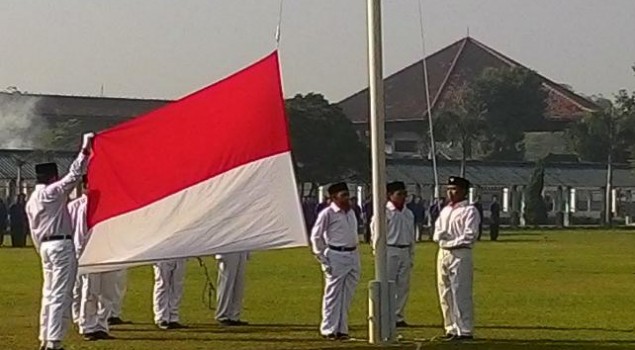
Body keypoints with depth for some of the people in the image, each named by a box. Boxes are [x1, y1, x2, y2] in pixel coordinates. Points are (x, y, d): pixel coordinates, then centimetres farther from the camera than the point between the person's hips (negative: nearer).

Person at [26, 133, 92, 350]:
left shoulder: (32, 200, 14)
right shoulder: (53, 192, -10)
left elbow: (33, 231, 18)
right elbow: (74, 175, -14)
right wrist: (85, 151, -9)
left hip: (45, 246, 9)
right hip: (62, 245, -9)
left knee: (49, 293, 14)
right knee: (61, 295, -8)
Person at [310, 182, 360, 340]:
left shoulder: (351, 213, 14)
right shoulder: (327, 214, -8)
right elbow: (315, 237, -7)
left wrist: (354, 252, 15)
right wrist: (323, 259, -10)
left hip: (353, 256, 7)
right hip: (336, 256, -7)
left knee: (347, 295, 9)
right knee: (333, 294, -3)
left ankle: (341, 329, 16)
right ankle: (329, 329, 4)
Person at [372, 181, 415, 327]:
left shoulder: (409, 214, 12)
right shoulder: (384, 212, -7)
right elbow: (377, 234, -7)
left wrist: (411, 255, 14)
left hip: (405, 252, 6)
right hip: (389, 251, -6)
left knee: (403, 285, 7)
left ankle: (398, 316, 14)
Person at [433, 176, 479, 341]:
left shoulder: (469, 211, -5)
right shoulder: (445, 211, 19)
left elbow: (469, 236, -13)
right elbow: (437, 233, 15)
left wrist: (450, 242, -10)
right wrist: (441, 235, -7)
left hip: (460, 254, -8)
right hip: (443, 253, 8)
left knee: (460, 294, -10)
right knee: (445, 294, 8)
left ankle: (465, 330, -9)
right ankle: (451, 329, 14)